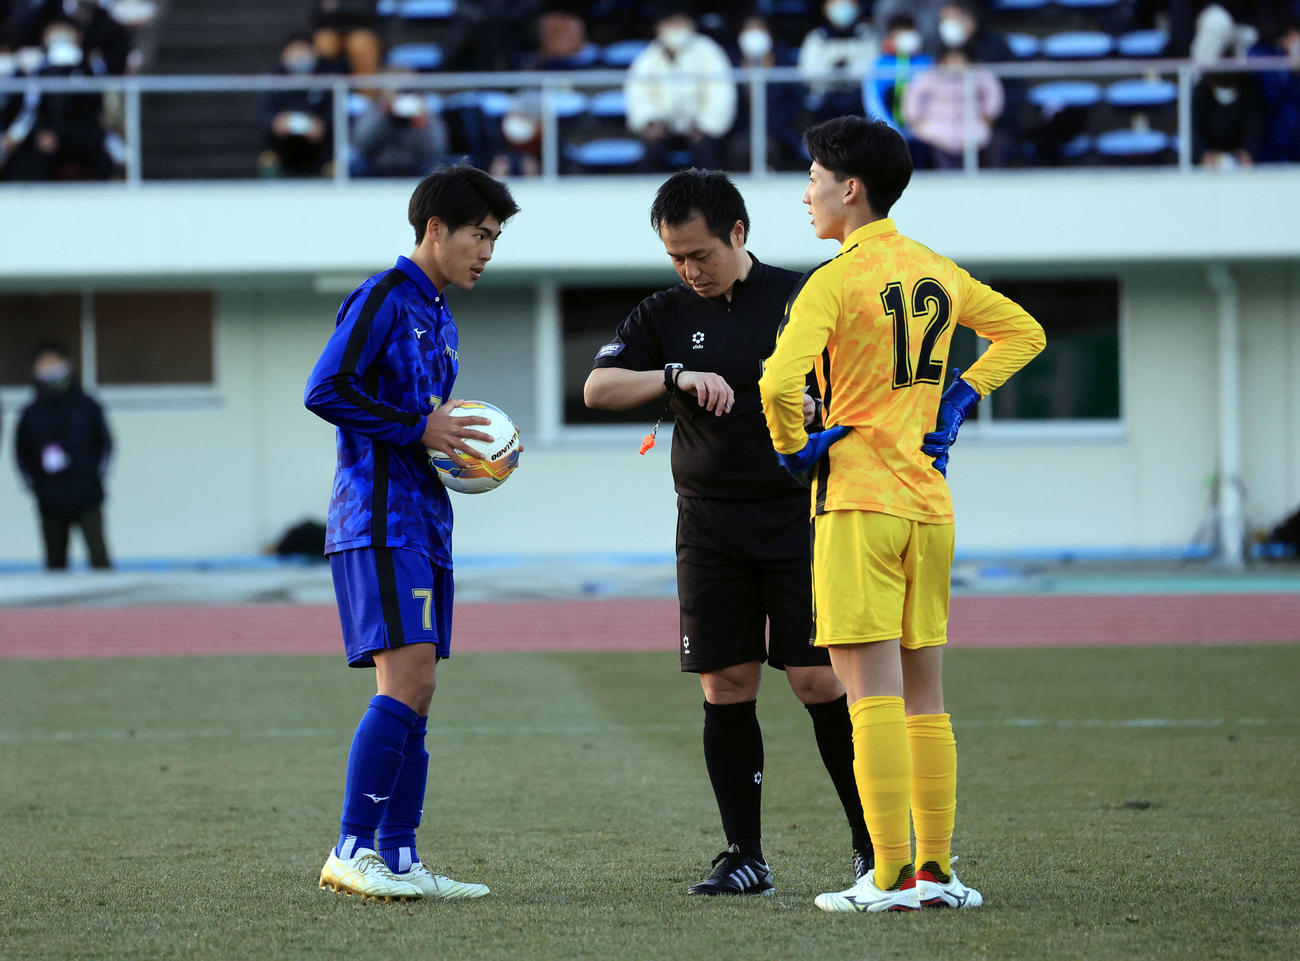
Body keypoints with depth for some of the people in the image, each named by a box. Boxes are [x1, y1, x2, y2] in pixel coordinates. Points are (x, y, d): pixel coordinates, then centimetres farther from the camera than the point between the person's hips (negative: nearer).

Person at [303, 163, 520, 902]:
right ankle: (352, 849, -17)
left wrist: (464, 446, 8)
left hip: (423, 519, 10)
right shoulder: (383, 298, -7)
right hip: (378, 515, -10)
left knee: (416, 692, 7)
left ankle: (400, 860, 8)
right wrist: (420, 428, -16)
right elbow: (325, 392, -15)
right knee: (406, 678, -17)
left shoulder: (441, 317, 22)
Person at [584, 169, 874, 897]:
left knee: (819, 680, -8)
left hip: (798, 515, -3)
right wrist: (677, 378, -17)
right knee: (726, 687, 0)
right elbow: (598, 388, -3)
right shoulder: (668, 316, 7)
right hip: (711, 528, 3)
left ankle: (873, 842, 3)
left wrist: (816, 413, -15)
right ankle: (745, 858, 6)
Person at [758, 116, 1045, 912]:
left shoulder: (834, 281, -11)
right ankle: (936, 869, 12)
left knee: (872, 690, -8)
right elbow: (1024, 332, 25)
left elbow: (779, 381, -24)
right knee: (924, 694, 11)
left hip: (858, 502, -7)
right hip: (930, 504, 7)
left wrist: (794, 449, -6)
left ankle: (891, 878, -11)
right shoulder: (936, 273, 11)